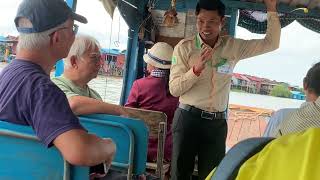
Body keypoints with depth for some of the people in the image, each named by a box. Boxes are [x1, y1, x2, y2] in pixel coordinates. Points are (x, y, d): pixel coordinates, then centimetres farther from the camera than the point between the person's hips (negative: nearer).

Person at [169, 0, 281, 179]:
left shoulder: (233, 46, 4)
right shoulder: (184, 47, -5)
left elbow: (271, 43, 9)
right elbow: (174, 89, -10)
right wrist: (196, 69, -24)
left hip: (217, 122, 3)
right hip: (188, 118, -2)